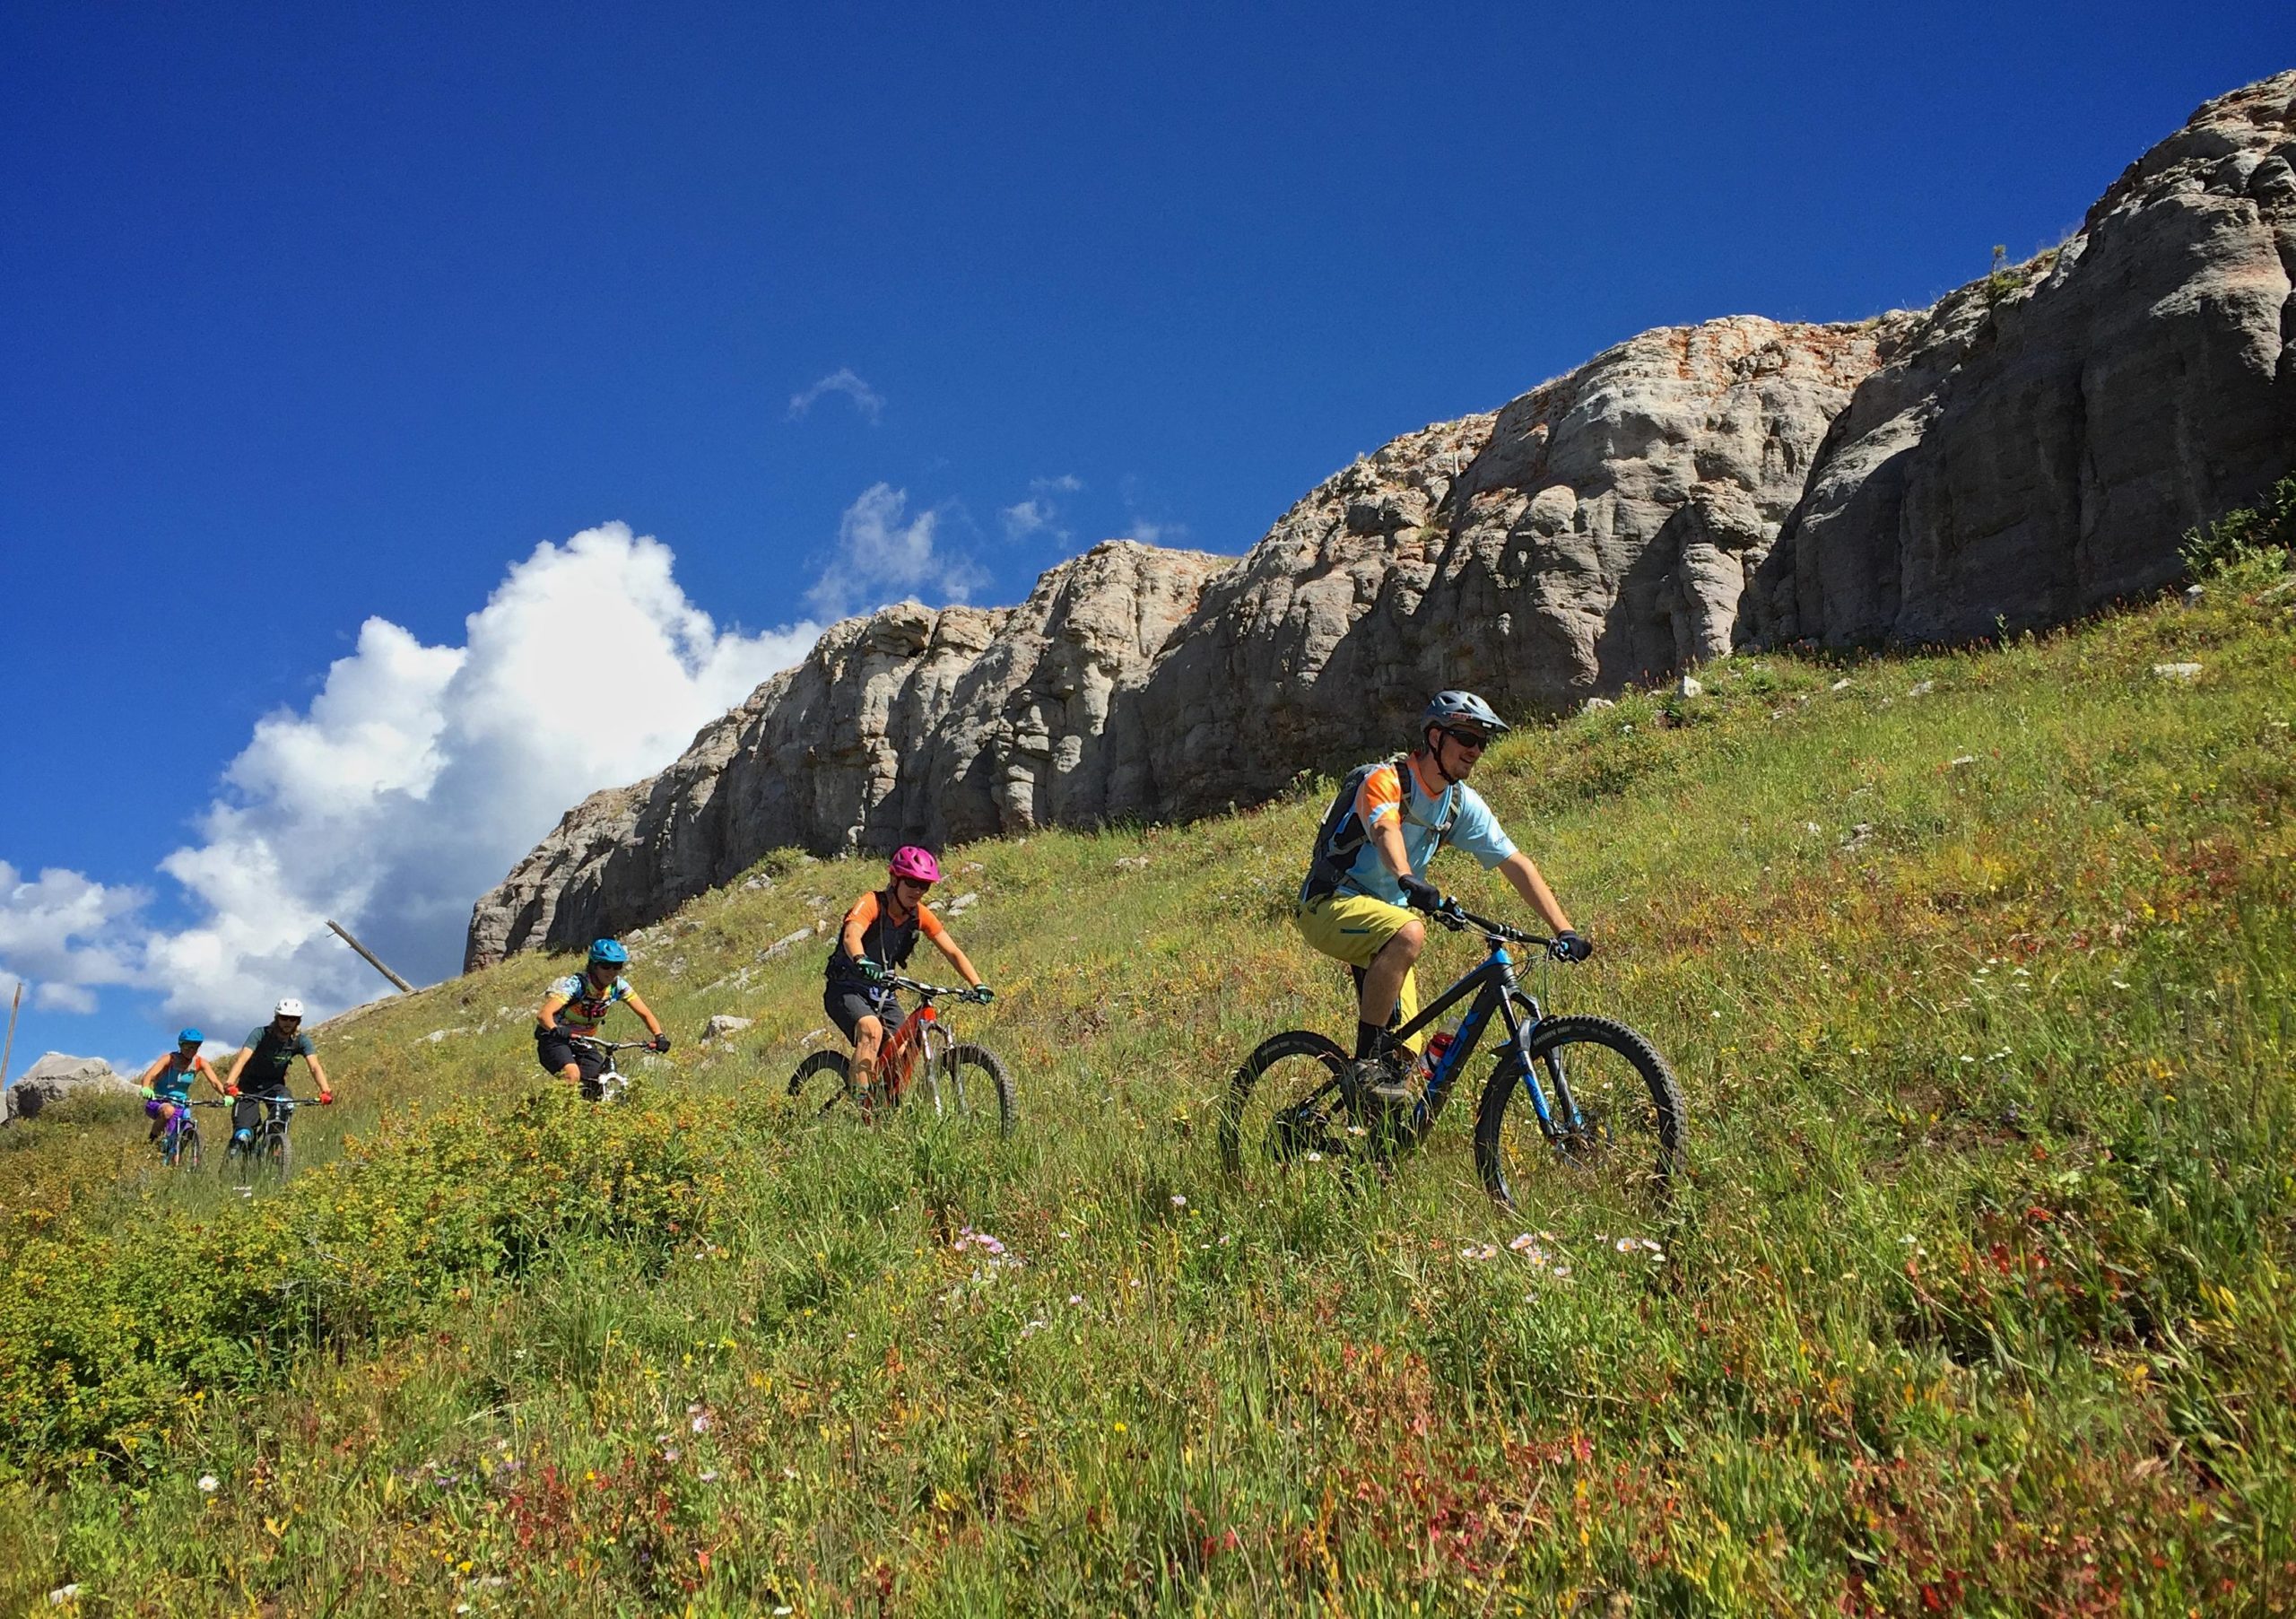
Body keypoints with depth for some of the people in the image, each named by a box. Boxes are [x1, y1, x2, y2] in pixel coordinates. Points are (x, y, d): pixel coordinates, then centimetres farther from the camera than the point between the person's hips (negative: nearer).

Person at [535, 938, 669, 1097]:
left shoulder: (618, 986, -11)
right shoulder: (576, 984, -26)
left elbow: (645, 1013, -8)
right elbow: (543, 1014, -37)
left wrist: (659, 1036, -27)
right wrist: (556, 1031, -59)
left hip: (584, 1044, 5)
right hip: (555, 1041, -5)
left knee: (592, 1090, -12)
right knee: (572, 1074, -32)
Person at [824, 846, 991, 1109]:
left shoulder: (920, 914, -3)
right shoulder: (871, 904, -20)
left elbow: (952, 951, -5)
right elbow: (851, 936, -39)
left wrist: (978, 985, -20)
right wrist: (862, 961, -62)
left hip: (882, 993, 6)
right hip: (845, 989, -6)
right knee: (871, 1029, -33)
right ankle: (861, 1104, -31)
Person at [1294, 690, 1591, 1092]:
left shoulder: (1463, 803, 3)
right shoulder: (1385, 779, -18)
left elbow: (1516, 865, 1)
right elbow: (1385, 830, -39)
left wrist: (1564, 930, -8)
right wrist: (1408, 880, -60)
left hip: (1385, 914, 8)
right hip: (1331, 906, -7)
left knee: (1406, 1051, -1)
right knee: (1409, 933, -37)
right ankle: (1365, 1061, -28)